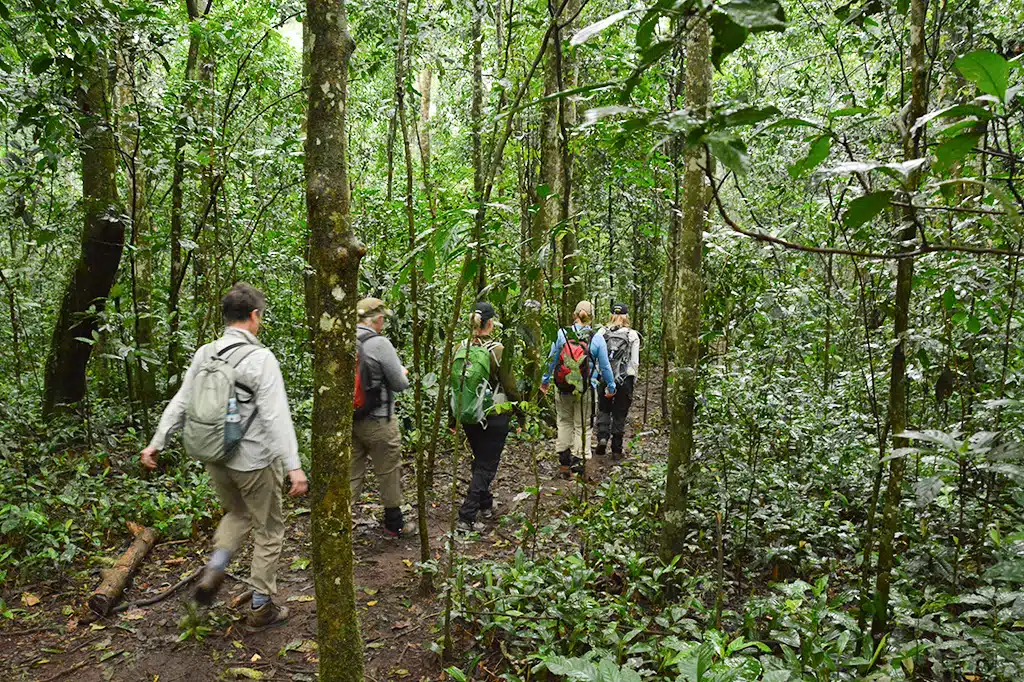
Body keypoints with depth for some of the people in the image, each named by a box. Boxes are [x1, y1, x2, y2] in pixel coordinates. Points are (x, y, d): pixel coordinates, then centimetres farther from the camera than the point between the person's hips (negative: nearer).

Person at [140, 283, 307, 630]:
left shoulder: (205, 354, 1)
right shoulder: (261, 358, -18)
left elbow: (180, 403, 6)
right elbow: (276, 416, -23)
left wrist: (157, 442, 16)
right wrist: (293, 465, -24)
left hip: (215, 458, 6)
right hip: (254, 461, -6)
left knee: (237, 514, 31)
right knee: (269, 530, 12)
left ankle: (214, 569, 10)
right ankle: (262, 607, 20)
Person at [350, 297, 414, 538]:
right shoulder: (379, 343, -18)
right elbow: (400, 384, -12)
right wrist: (403, 373, 10)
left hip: (349, 419, 6)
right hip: (378, 421, -5)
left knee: (351, 473, 14)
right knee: (389, 473, 12)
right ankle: (394, 525, 27)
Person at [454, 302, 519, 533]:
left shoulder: (461, 348, -3)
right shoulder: (497, 349, -16)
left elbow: (455, 382, 5)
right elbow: (508, 384, -10)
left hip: (468, 415, 5)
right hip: (494, 415, -5)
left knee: (480, 461, 23)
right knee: (487, 466, 4)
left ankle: (486, 505, 37)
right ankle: (466, 517, -2)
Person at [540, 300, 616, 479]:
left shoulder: (562, 334, -5)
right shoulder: (597, 339, -7)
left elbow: (551, 359, 3)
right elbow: (604, 366, 1)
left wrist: (545, 380, 17)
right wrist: (611, 386, 16)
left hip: (563, 387, 1)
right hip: (586, 390, -1)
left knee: (564, 422, 15)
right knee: (582, 425, 10)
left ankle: (564, 462, 18)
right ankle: (577, 462, 11)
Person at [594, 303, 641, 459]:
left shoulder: (602, 332, -1)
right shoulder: (632, 335, -4)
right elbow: (635, 362, -3)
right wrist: (633, 380, 8)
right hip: (625, 379, -1)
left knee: (603, 410, 18)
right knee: (620, 414, 9)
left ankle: (602, 437, -3)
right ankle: (616, 450, 15)